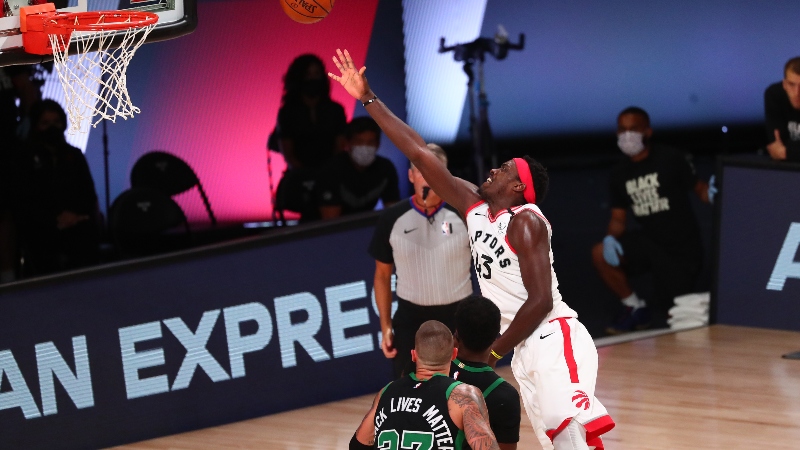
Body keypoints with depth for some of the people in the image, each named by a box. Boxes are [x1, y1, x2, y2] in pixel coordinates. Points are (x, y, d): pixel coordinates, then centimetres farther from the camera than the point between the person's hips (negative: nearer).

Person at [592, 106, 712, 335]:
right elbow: (618, 217, 7)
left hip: (682, 249, -4)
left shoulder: (671, 159, -11)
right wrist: (611, 238, -16)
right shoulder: (619, 174, 2)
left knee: (665, 322, -6)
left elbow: (700, 189, -8)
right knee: (601, 253, -20)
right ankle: (635, 308, 0)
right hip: (649, 241, 4)